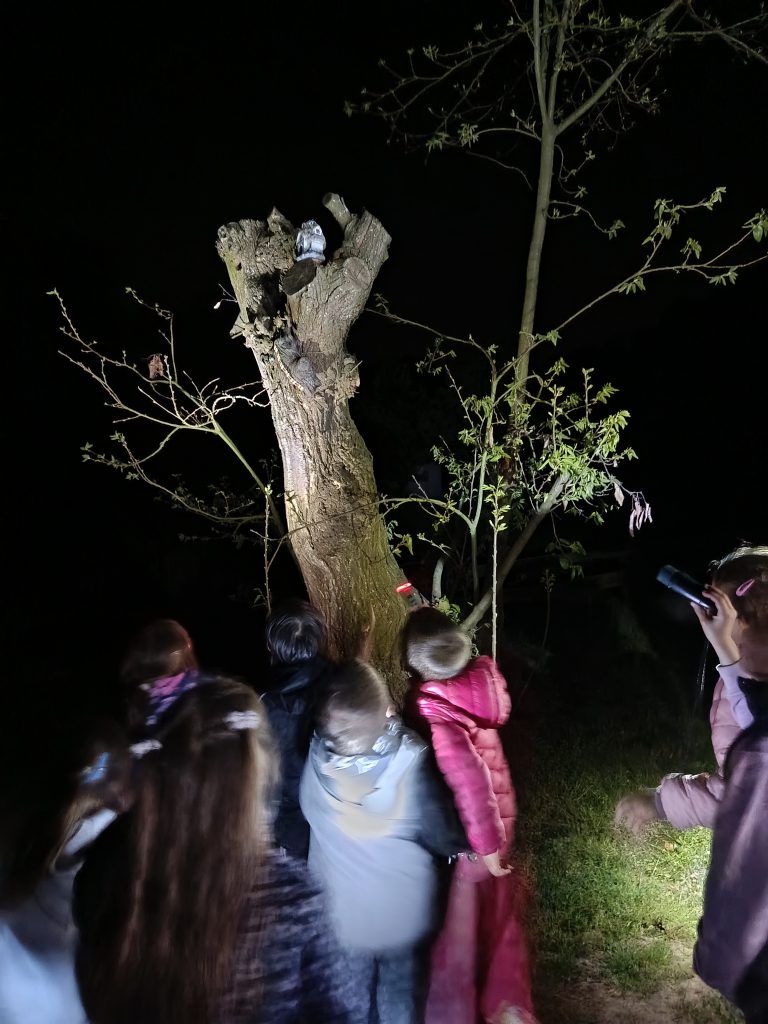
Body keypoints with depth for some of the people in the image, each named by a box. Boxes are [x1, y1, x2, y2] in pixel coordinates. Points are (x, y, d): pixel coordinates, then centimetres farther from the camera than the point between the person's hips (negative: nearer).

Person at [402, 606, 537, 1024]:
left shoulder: (429, 706, -32)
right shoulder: (483, 677, -14)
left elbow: (468, 775, -36)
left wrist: (485, 843, -23)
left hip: (462, 830, -6)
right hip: (499, 813, 6)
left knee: (455, 924, 17)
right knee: (498, 911, 27)